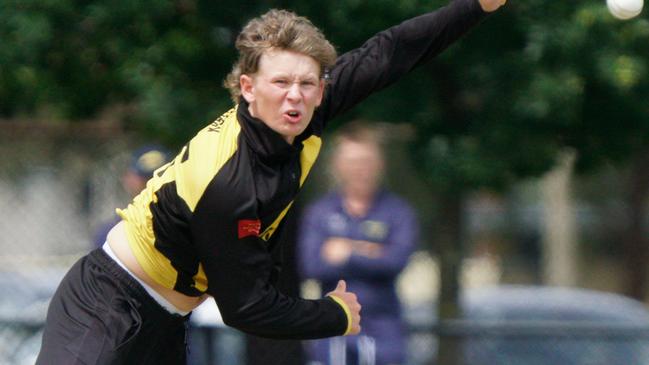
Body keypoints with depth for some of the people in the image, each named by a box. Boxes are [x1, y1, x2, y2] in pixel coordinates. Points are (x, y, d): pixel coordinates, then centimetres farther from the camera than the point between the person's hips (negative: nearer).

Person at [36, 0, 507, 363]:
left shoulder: (299, 121, -8)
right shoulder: (227, 184, -29)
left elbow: (385, 55, 4)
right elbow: (247, 308, -19)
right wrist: (339, 316, -5)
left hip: (162, 326, 8)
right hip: (104, 309, -8)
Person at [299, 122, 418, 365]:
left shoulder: (398, 211, 2)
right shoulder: (319, 212, 5)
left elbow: (396, 262, -13)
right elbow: (311, 267, -7)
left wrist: (348, 253, -7)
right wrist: (364, 254, -10)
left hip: (382, 329, -1)